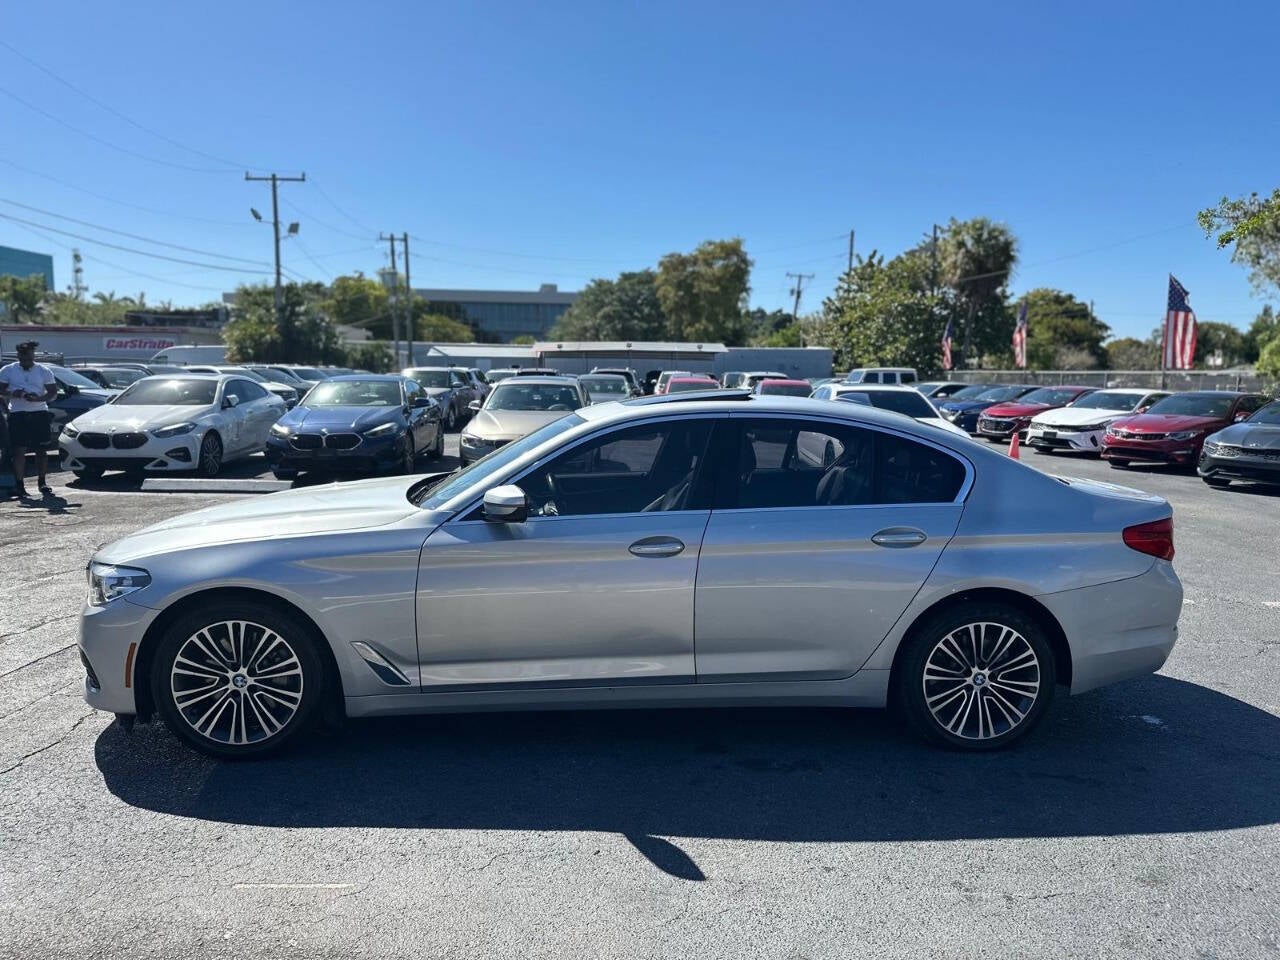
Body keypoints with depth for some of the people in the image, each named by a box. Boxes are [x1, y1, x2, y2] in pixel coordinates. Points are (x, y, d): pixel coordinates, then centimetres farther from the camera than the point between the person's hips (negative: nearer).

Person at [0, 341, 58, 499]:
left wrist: (38, 398, -16)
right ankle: (20, 486, -3)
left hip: (40, 413, 1)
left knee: (42, 450, 5)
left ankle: (42, 483, 20)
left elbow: (53, 392, 3)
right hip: (18, 414, -1)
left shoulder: (44, 371, 6)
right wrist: (13, 394, -16)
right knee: (19, 451, -6)